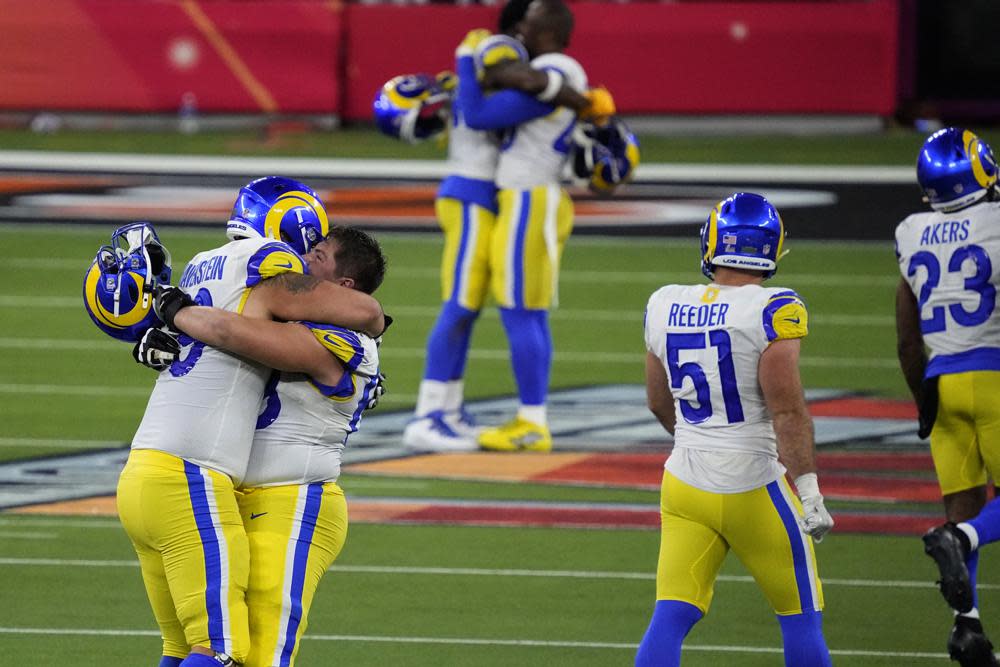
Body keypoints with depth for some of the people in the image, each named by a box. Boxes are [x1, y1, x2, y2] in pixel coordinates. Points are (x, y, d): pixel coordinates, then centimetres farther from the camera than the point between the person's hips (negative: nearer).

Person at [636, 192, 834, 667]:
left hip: (686, 483, 5)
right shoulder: (772, 312, -16)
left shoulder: (665, 307, 2)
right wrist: (808, 490, -17)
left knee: (671, 618, 3)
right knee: (800, 621, 11)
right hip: (752, 487, -4)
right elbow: (787, 409, -20)